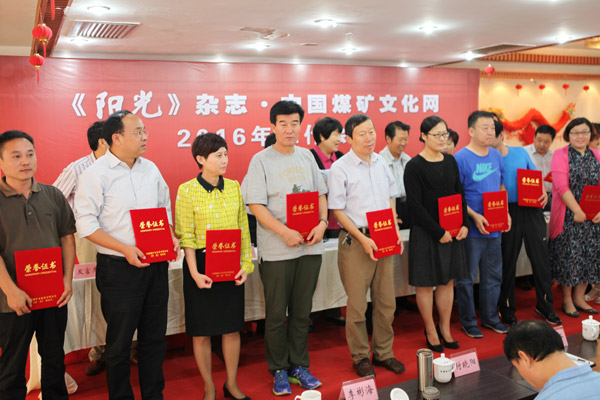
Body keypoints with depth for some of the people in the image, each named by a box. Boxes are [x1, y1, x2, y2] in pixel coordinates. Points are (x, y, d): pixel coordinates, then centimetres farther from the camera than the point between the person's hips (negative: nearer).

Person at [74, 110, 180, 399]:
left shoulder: (150, 169, 8)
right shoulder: (96, 174, -9)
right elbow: (86, 223, -13)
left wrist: (170, 235, -1)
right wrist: (125, 248, -21)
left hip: (156, 265, 6)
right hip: (119, 268, -5)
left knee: (155, 337, 15)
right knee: (119, 341, 7)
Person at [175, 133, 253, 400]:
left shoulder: (234, 186, 5)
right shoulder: (187, 190, -8)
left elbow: (243, 228, 7)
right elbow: (186, 236, -10)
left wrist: (245, 263, 1)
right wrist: (194, 273, -15)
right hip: (202, 264, -4)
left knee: (233, 327, 11)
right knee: (202, 331, 7)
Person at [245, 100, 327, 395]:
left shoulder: (306, 156, 11)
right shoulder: (261, 160, -4)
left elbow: (320, 194, 13)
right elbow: (256, 205, -10)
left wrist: (322, 222, -5)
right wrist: (285, 232, -20)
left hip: (310, 247, 4)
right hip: (276, 250, -4)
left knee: (302, 311, 13)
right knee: (276, 313, 5)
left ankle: (299, 366, 28)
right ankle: (279, 370, 22)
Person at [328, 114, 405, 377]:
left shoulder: (381, 162, 8)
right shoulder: (340, 168, -9)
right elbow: (338, 210, -10)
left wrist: (395, 229, 3)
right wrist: (363, 239, -15)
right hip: (356, 242, -5)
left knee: (386, 301, 13)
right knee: (357, 305, 4)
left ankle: (383, 352, 29)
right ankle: (360, 357, 21)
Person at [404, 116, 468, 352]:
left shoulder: (450, 161, 8)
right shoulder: (415, 166, -11)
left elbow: (460, 194, 12)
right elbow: (415, 205, -14)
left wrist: (464, 224, -1)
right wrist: (439, 232, -16)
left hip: (452, 232, 6)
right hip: (426, 233, -6)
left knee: (448, 281, 13)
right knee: (426, 283, 4)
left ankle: (445, 329, 27)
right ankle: (431, 332, 20)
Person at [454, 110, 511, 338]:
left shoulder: (496, 156, 8)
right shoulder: (461, 158, -12)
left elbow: (501, 187, 18)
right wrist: (474, 216, -21)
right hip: (471, 229, -6)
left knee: (494, 275, 16)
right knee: (467, 277, 4)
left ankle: (490, 317, 32)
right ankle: (468, 321, 19)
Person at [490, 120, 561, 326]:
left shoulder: (521, 152, 9)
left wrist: (543, 192, -5)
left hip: (531, 210, 3)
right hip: (508, 213, -3)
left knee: (541, 257, 7)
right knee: (508, 261, 6)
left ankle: (545, 305, 24)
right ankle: (507, 309, 21)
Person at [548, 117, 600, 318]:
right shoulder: (560, 155, -5)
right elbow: (561, 187, -14)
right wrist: (578, 211, -18)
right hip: (568, 216, -5)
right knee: (568, 255, -1)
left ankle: (579, 298, 21)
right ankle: (567, 300, 12)